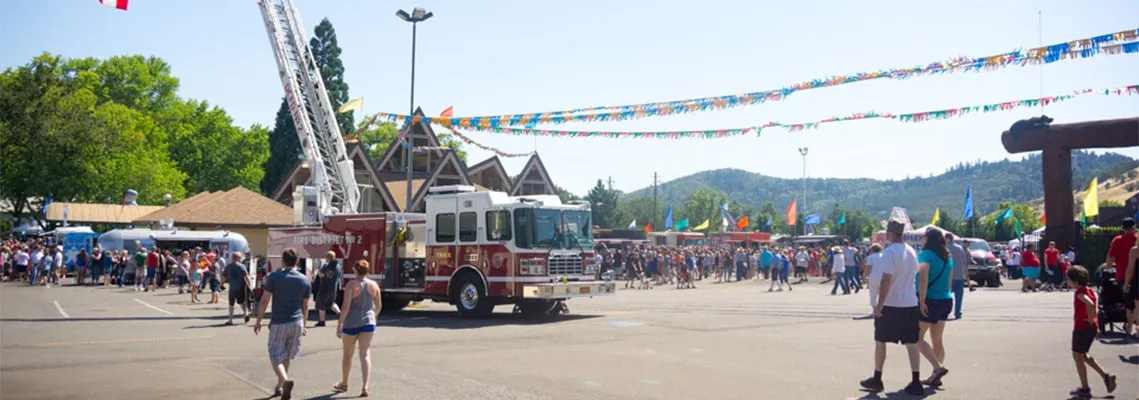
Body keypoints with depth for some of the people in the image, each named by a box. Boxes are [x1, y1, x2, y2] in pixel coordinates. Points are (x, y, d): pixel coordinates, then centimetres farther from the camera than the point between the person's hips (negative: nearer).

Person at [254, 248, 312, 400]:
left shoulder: (273, 277, -6)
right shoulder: (305, 280, 2)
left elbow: (264, 301, -6)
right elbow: (305, 306, 8)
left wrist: (258, 321, 4)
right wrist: (304, 325, 19)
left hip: (279, 323, -3)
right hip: (297, 323, 3)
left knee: (276, 357, 1)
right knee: (285, 357, 18)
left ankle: (285, 381, -25)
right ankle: (279, 387, 28)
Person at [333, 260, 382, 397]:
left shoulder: (351, 285, -10)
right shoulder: (374, 285, 2)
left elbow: (346, 307, -16)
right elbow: (378, 306, 10)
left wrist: (339, 324, -11)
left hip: (351, 323, -3)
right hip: (368, 322, 3)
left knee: (347, 355, 15)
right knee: (365, 355, -1)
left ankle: (344, 384, 32)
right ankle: (365, 387, -13)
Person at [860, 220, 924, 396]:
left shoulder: (890, 251, -15)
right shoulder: (911, 251, 9)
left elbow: (887, 279, -20)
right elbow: (914, 277, 16)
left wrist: (880, 304, -18)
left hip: (891, 304, -6)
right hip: (910, 303, 6)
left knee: (880, 341, 8)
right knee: (911, 343, 6)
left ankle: (877, 380, 16)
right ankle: (915, 382, 4)